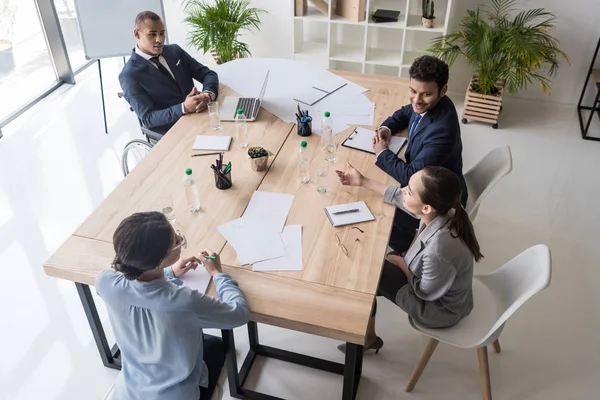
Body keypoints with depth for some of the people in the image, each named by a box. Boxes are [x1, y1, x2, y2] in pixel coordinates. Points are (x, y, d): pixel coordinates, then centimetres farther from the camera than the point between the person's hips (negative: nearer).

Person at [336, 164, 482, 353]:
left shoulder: (439, 249, -42)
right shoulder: (441, 211, -21)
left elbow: (425, 292, -24)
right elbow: (399, 197, -1)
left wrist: (401, 264, -9)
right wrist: (363, 182, 6)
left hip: (440, 310, -7)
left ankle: (367, 337, 26)